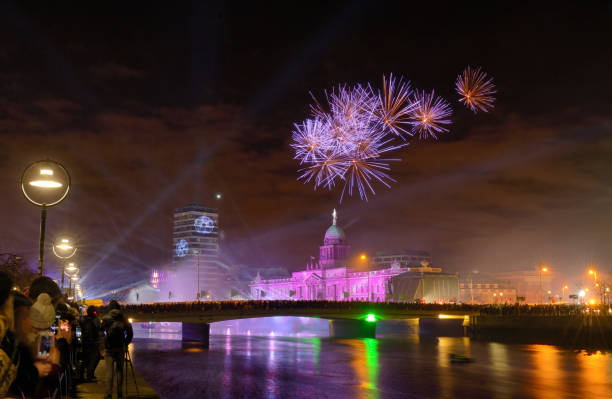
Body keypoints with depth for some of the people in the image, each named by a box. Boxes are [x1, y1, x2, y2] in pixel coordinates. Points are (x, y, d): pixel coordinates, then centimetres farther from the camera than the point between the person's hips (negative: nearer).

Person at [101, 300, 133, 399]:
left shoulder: (105, 318, -3)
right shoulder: (123, 319, 1)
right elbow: (130, 333, 2)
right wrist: (125, 343, 14)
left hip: (109, 348, -2)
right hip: (120, 348, 2)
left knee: (109, 370, -1)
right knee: (120, 370, 9)